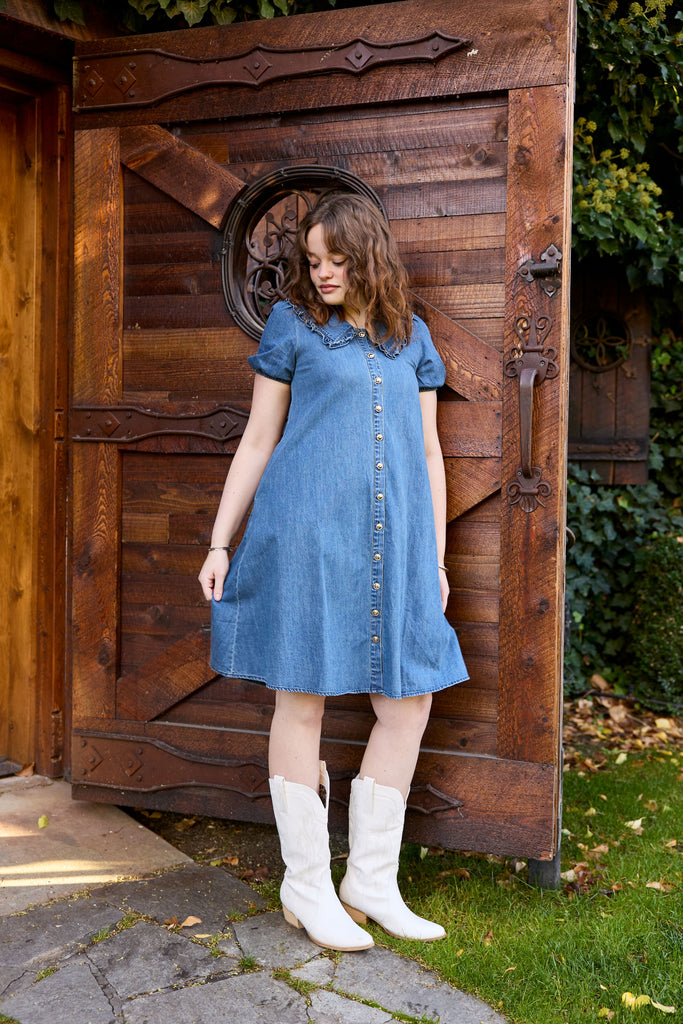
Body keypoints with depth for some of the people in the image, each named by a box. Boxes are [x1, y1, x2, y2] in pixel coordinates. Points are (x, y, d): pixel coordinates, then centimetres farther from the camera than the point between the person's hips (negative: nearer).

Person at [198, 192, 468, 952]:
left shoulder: (411, 337, 15)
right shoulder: (293, 325, 7)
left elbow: (428, 453, 17)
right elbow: (257, 441, 8)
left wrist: (436, 558, 14)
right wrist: (220, 542, 4)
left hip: (393, 543, 4)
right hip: (306, 534, -4)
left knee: (409, 699, 2)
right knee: (301, 697, 1)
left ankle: (371, 882, 18)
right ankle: (306, 888, 15)